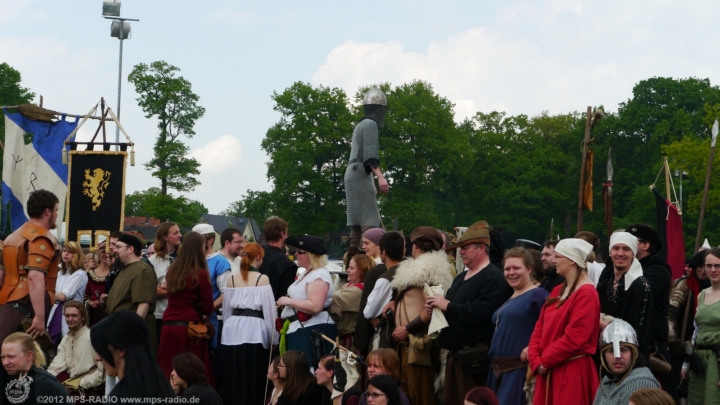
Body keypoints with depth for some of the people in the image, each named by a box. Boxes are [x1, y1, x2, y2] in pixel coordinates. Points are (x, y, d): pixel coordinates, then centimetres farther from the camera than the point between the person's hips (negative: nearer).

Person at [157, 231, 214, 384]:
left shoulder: (172, 270, 6)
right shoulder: (200, 274, -9)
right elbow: (208, 308, -5)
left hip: (168, 327, 5)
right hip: (189, 327, -5)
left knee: (168, 374, 7)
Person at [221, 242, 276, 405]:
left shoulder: (232, 279, 7)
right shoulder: (262, 279, -5)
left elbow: (226, 309, 12)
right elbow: (269, 310, -5)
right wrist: (272, 338, 3)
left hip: (233, 330, 4)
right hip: (254, 331, -4)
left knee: (232, 377, 8)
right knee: (253, 378, 1)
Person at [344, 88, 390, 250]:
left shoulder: (361, 125, 22)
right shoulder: (370, 124, -8)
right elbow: (370, 154, -19)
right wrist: (380, 177, -30)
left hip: (353, 174, 10)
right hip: (361, 175, -10)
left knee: (357, 223, 8)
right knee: (369, 220, -16)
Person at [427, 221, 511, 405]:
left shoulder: (494, 278, -14)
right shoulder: (461, 278, 19)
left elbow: (481, 312, -27)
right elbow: (453, 308, 23)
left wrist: (447, 305, -19)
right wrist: (435, 306, 0)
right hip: (455, 354, 10)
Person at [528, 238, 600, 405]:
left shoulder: (586, 294, -12)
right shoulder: (558, 291, 16)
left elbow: (573, 338, -20)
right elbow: (540, 328, 13)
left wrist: (544, 361, -10)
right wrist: (536, 360, -2)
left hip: (572, 373, -8)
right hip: (548, 371, 9)